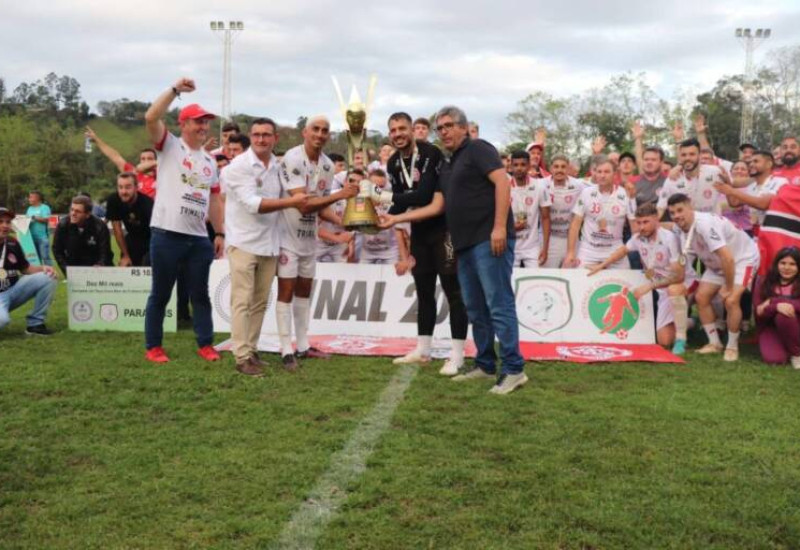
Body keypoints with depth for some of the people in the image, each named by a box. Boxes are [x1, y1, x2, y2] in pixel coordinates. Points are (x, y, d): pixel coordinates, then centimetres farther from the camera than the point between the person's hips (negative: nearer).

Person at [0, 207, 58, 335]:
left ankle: (35, 323, -4)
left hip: (13, 289, 6)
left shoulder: (12, 243, 6)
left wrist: (43, 268, -7)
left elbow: (25, 268, 13)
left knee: (48, 277, -11)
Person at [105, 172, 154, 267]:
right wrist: (125, 255, -6)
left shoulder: (147, 203, -30)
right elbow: (117, 229, -9)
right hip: (133, 237, 4)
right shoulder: (113, 201, -18)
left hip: (150, 238, -4)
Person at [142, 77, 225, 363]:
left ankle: (205, 344, 20)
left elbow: (214, 200, 18)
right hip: (167, 235, -5)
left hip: (199, 238, 5)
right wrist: (175, 89, -18)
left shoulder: (210, 161, 17)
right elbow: (151, 118, -17)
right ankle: (153, 347, 15)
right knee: (160, 294, 4)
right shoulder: (170, 147, 1)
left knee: (200, 293, 11)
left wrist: (220, 233, 12)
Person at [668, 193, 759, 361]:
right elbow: (683, 262, -3)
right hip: (717, 264, 8)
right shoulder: (683, 231, -10)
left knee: (731, 301, -22)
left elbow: (727, 258, -37)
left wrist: (729, 287, -27)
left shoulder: (705, 224, -36)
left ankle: (732, 347, -2)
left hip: (743, 258, -8)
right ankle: (715, 343, 13)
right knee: (701, 297, -1)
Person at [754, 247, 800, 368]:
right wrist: (776, 306, -26)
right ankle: (784, 348, 10)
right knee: (774, 359, -27)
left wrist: (773, 301, -24)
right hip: (770, 328, 1)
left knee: (783, 316, -35)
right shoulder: (764, 284, 1)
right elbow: (758, 312, -6)